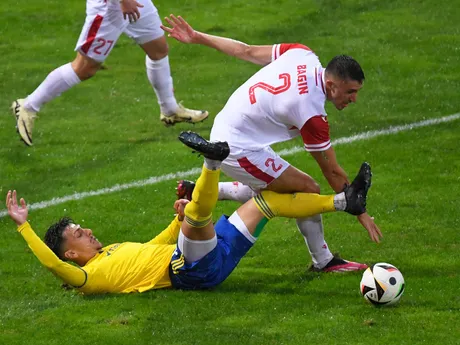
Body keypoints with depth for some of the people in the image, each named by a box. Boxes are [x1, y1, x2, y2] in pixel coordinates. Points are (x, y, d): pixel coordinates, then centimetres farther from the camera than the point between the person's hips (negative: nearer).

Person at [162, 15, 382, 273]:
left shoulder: (303, 55, -11)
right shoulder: (311, 114, -29)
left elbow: (246, 51, 0)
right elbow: (333, 172, -18)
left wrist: (197, 37, 11)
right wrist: (361, 214, -8)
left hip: (223, 130, 9)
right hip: (239, 150, -9)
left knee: (270, 191, 27)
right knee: (308, 190, -6)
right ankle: (323, 261, 7)